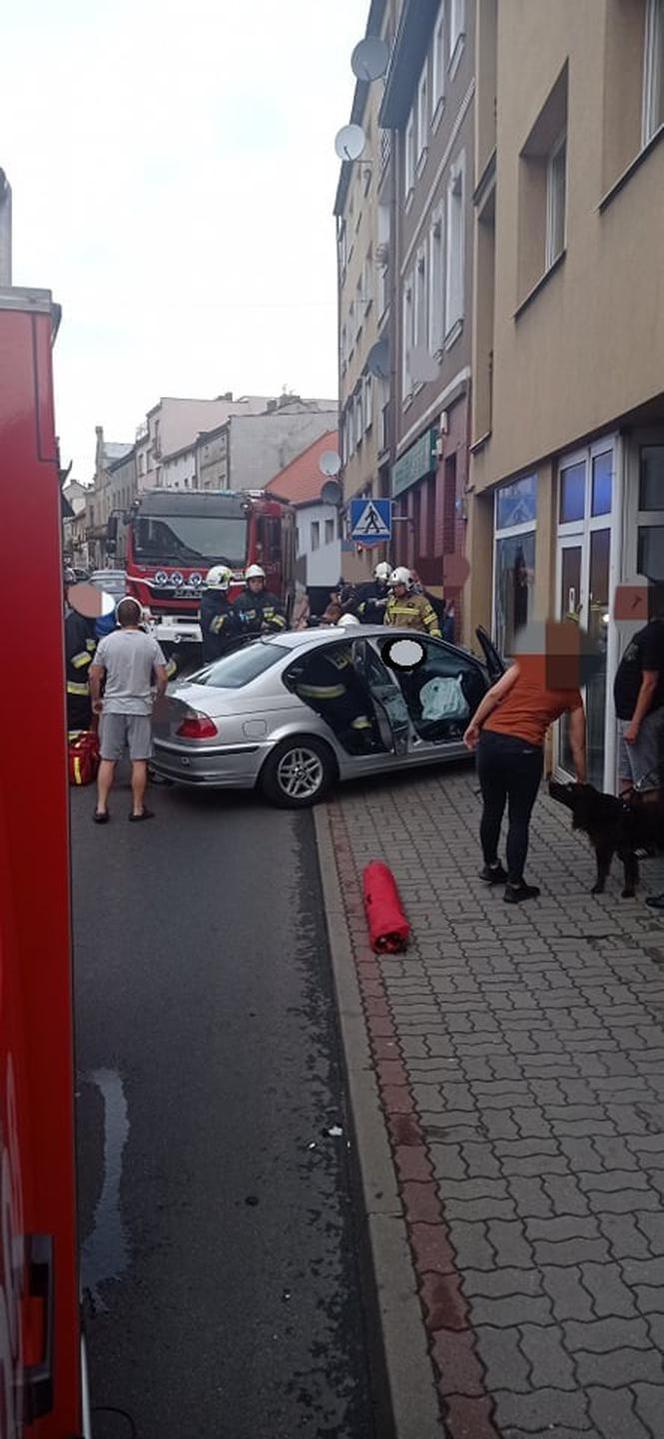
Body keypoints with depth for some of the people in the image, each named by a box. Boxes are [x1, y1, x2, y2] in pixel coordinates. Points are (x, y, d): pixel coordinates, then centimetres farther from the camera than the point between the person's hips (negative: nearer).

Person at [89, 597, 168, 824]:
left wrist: (95, 700, 14)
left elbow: (94, 676, -1)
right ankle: (138, 809, 11)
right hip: (140, 708, -1)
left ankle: (101, 808, 8)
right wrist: (158, 696, 14)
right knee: (139, 762, 5)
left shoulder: (107, 642, -3)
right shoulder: (150, 643, -4)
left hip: (112, 708, 1)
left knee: (108, 760, 8)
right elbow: (162, 678, -4)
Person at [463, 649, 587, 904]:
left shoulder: (529, 662, 12)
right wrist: (582, 782, 25)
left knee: (492, 809, 21)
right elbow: (577, 746, 15)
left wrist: (474, 725, 5)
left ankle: (491, 866, 39)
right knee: (519, 820, 12)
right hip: (524, 749, -3)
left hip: (490, 738, 3)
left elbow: (495, 694, -1)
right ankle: (515, 886, 16)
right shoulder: (572, 693, 11)